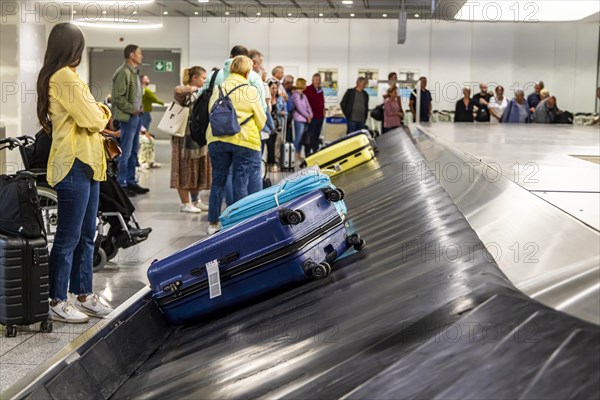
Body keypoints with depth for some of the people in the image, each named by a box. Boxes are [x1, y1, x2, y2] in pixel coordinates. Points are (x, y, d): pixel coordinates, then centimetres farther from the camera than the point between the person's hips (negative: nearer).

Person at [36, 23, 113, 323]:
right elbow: (92, 119, -17)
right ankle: (57, 302, 4)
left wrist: (99, 114, 1)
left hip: (86, 163, 10)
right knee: (69, 236, -4)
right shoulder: (64, 77, -15)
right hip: (74, 165, -10)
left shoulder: (64, 76, 17)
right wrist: (104, 113, 2)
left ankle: (84, 295, 23)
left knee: (86, 234, 15)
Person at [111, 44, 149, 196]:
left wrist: (139, 109, 11)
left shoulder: (134, 72, 16)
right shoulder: (123, 72, -14)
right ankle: (122, 184, 1)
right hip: (128, 117, -10)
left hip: (136, 116, 10)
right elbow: (118, 97, -19)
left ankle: (131, 182, 21)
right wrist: (132, 110, -15)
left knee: (134, 151, 14)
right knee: (125, 152, -5)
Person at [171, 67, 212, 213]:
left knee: (197, 169, 14)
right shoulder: (186, 93, -11)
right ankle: (185, 203, 4)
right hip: (185, 136, -9)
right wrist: (194, 88, -22)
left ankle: (195, 200, 24)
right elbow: (178, 91, -36)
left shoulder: (199, 93, 16)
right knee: (185, 169, -2)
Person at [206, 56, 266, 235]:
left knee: (218, 182, 12)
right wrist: (254, 133, 23)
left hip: (217, 139, 3)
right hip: (245, 141, -3)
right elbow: (261, 119, 3)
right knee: (240, 184, 2)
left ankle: (213, 223, 17)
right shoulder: (250, 90, -3)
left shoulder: (219, 89, 8)